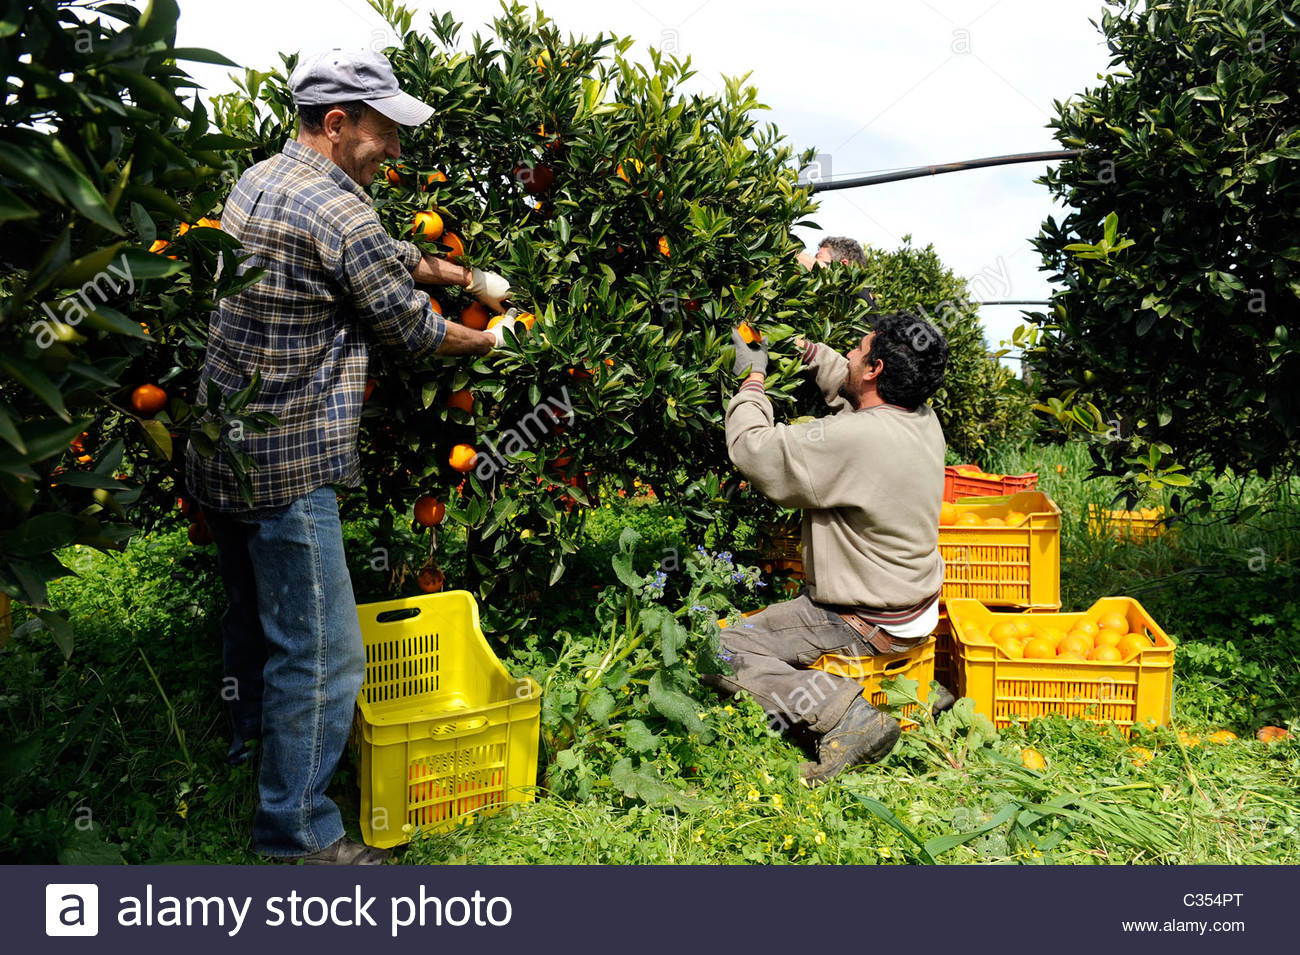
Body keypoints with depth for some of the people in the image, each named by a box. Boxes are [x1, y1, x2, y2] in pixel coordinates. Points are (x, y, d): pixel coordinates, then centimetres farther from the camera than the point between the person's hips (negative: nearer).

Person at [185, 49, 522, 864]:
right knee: (322, 651, -1)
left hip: (223, 453, 10)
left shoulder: (259, 180, 11)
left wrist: (470, 276, 23)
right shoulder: (339, 214, -19)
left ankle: (253, 752, 45)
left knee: (255, 616, 25)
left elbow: (388, 256, 21)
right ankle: (297, 832, 11)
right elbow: (411, 326, -8)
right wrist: (488, 339, 10)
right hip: (287, 469, -10)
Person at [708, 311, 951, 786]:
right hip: (915, 602, 8)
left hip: (867, 626, -8)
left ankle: (844, 711, -16)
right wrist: (808, 350, 18)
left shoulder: (855, 438, -29)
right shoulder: (924, 420, -3)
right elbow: (849, 387, 19)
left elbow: (753, 450, -21)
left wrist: (752, 380, -6)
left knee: (721, 654, -7)